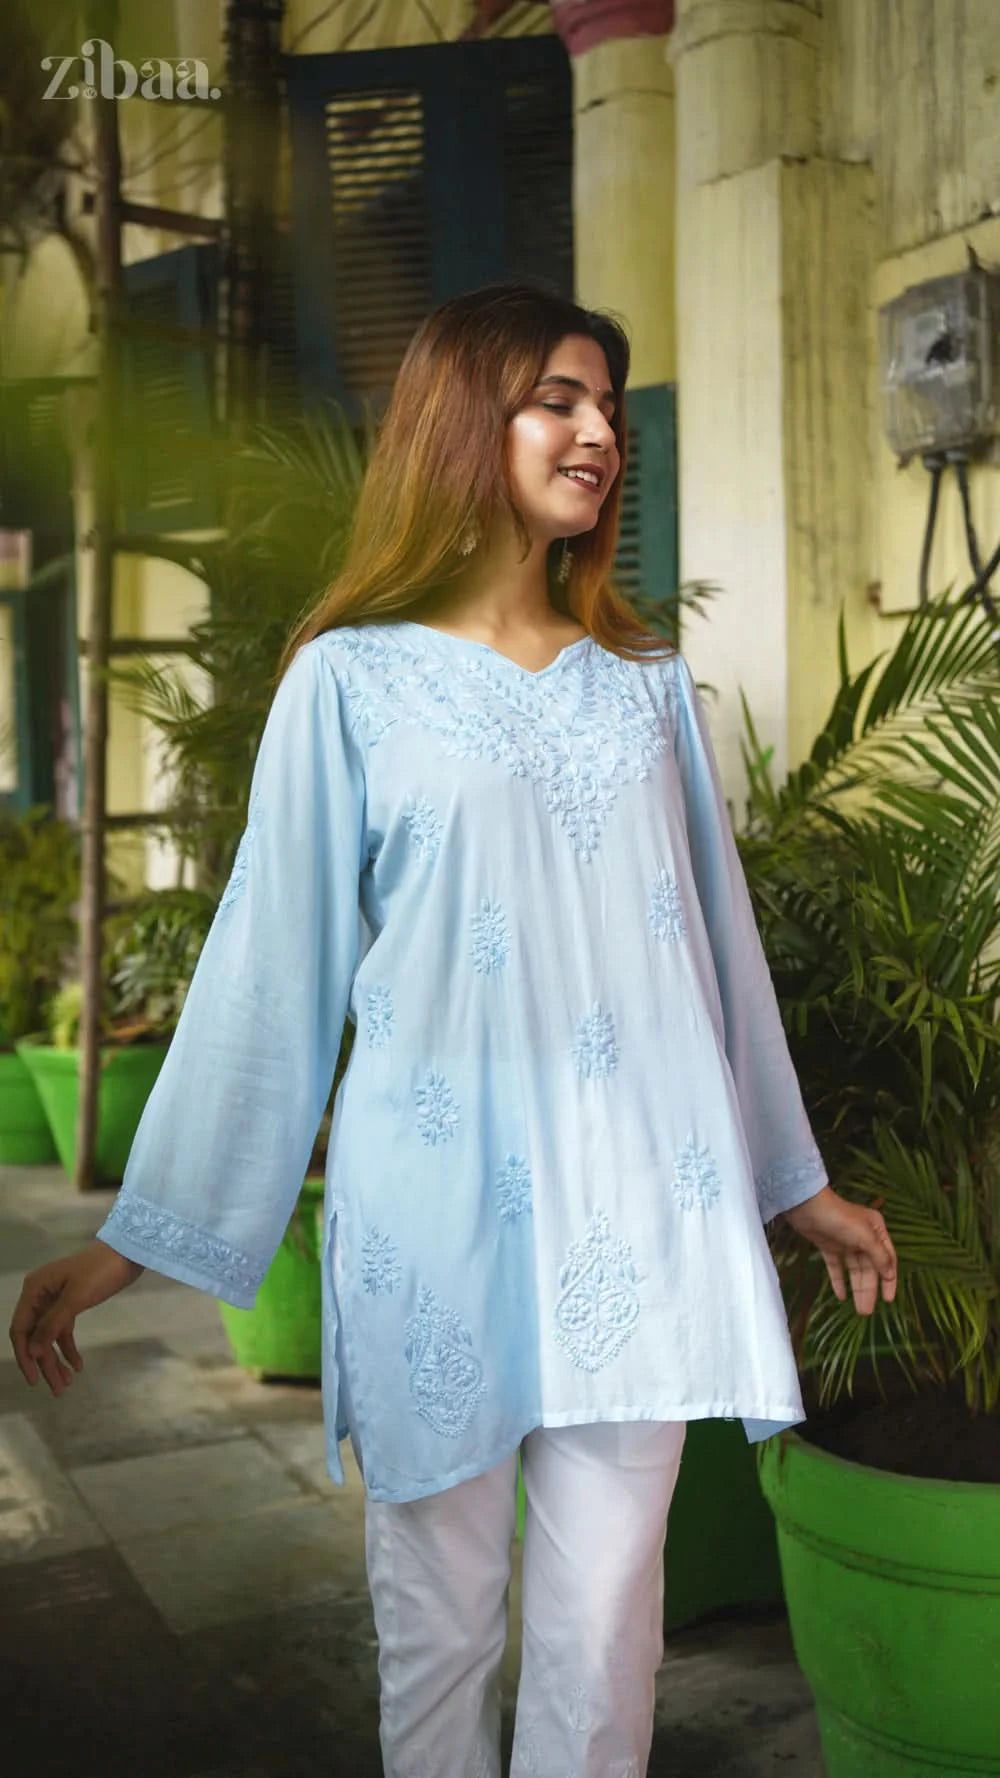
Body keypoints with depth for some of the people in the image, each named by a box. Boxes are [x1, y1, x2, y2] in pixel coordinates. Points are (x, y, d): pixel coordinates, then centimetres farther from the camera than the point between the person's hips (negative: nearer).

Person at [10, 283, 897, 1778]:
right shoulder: (352, 677, 0)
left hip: (642, 1203, 3)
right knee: (439, 1621, 12)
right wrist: (137, 1238, 0)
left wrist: (797, 1177, 18)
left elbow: (716, 935, 15)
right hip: (441, 1205, -2)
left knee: (605, 1629, 8)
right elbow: (272, 968, 0)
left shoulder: (645, 677, 11)